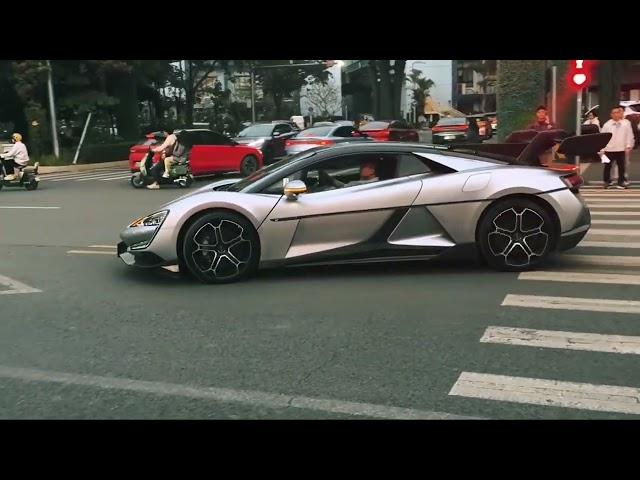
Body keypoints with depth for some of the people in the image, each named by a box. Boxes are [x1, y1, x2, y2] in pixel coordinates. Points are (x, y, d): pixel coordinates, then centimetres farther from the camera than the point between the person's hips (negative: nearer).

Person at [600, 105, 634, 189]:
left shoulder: (626, 123, 0)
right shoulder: (607, 125, -1)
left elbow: (629, 136, 3)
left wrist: (628, 146, -3)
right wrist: (601, 149, -3)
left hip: (621, 149, 0)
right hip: (609, 149, 0)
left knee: (621, 166, 7)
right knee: (607, 166, 7)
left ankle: (621, 182, 16)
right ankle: (607, 182, 18)